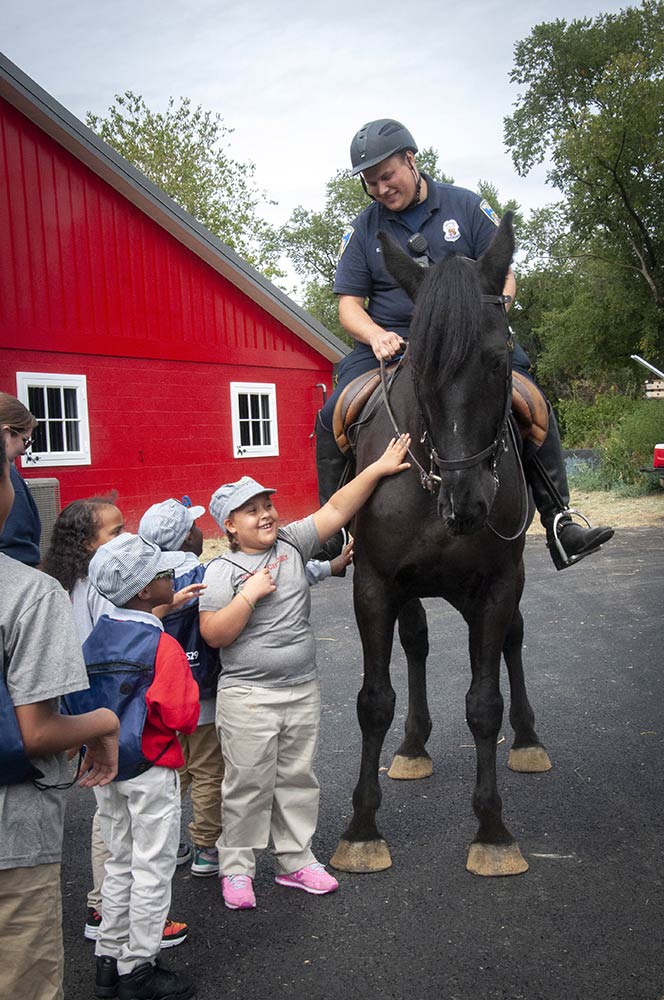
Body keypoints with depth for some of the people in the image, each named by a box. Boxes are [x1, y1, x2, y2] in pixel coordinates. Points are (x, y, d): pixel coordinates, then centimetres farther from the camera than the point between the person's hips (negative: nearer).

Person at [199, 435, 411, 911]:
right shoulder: (222, 569, -9)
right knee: (248, 783, 4)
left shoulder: (293, 543, 2)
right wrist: (250, 594, -21)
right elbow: (214, 634, -15)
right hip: (248, 697, -4)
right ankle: (236, 868, 20)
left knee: (298, 778, 14)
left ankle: (297, 859, 29)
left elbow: (337, 509, -3)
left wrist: (377, 469, -9)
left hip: (303, 690, 4)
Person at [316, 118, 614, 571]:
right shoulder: (363, 229, 7)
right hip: (388, 343, 1)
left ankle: (559, 522, -15)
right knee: (332, 417, -21)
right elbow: (349, 305, 5)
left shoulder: (467, 206, 4)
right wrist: (376, 336, -18)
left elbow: (503, 278, 3)